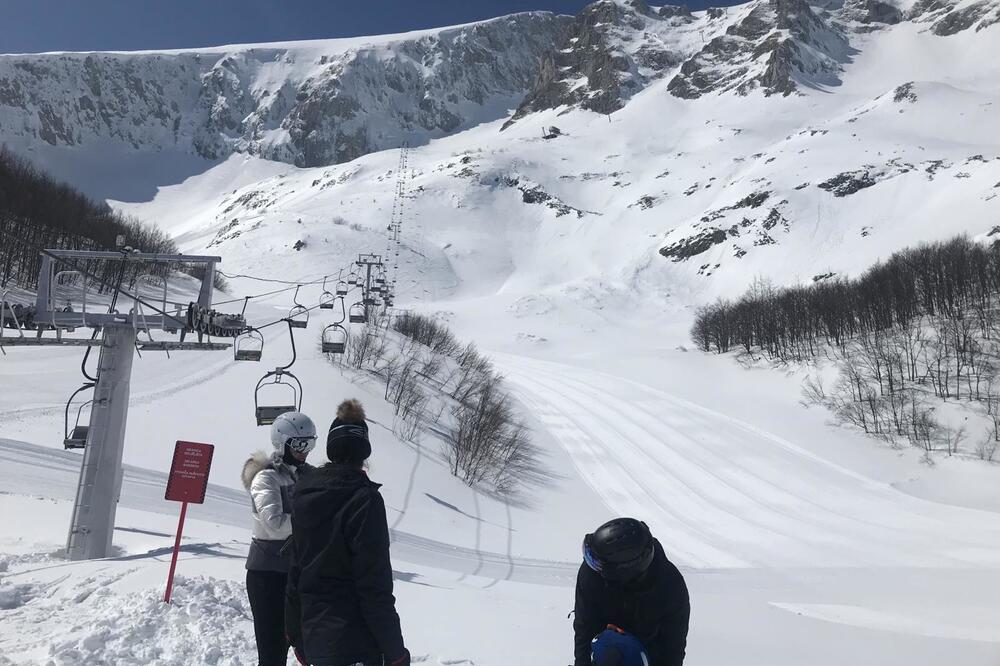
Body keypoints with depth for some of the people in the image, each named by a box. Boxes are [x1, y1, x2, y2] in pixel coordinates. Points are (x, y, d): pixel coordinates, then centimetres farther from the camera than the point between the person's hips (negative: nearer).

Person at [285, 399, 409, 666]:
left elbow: (295, 571, 10)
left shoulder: (304, 496, 3)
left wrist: (297, 635, 20)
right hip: (354, 644, -7)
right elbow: (375, 585, -17)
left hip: (313, 636, 7)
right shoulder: (364, 500, -16)